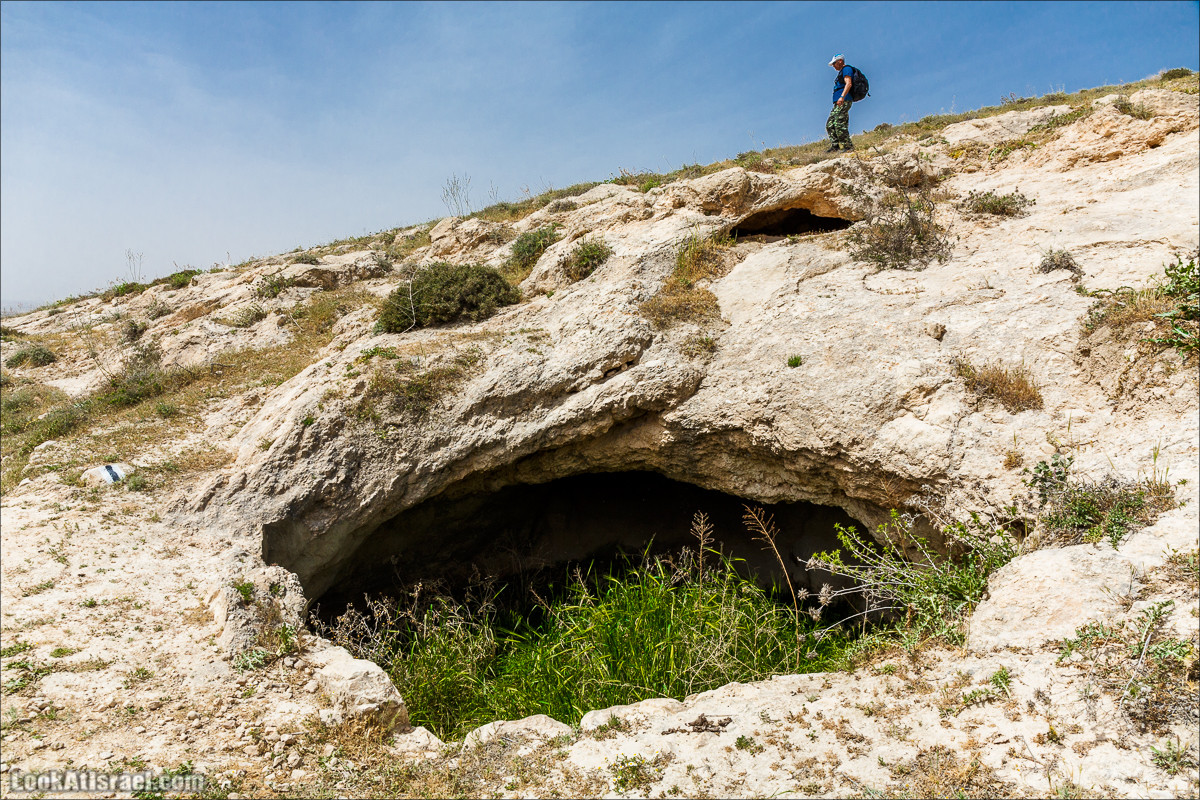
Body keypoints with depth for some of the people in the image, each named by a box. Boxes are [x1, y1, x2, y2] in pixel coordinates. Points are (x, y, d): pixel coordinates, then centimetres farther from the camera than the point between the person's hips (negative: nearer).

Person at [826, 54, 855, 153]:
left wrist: (842, 97, -28)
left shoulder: (847, 69, -2)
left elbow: (849, 84, -17)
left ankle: (848, 146, -17)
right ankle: (834, 146, -3)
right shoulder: (841, 72, 28)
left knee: (839, 124, -18)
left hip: (844, 101, -11)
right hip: (838, 103, 11)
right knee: (830, 124, 3)